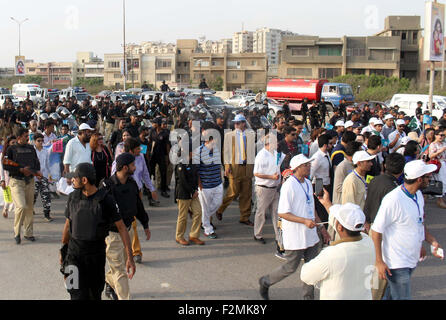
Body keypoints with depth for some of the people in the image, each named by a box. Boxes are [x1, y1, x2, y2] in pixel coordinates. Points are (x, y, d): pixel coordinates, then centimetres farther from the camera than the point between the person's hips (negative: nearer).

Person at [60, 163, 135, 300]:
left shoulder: (105, 199, -12)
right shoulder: (73, 197, -1)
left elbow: (121, 227, -9)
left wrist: (129, 258, -14)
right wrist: (63, 251, 21)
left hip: (97, 254, -2)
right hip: (74, 253, 2)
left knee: (95, 295, 11)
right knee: (78, 295, -6)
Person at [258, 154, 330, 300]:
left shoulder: (308, 183, 9)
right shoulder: (289, 186, -18)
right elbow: (282, 213, -21)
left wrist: (322, 228, 18)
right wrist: (304, 221, -28)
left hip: (311, 235, 8)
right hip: (295, 237, -8)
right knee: (291, 268, 5)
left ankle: (308, 296, 27)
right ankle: (265, 282, 28)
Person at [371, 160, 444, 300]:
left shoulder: (418, 195, 4)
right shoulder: (393, 199, -23)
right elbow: (376, 231, -19)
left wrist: (432, 241, 2)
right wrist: (379, 262, -19)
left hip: (412, 260, 8)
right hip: (396, 263, -8)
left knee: (390, 295, 20)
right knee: (402, 297, -1)